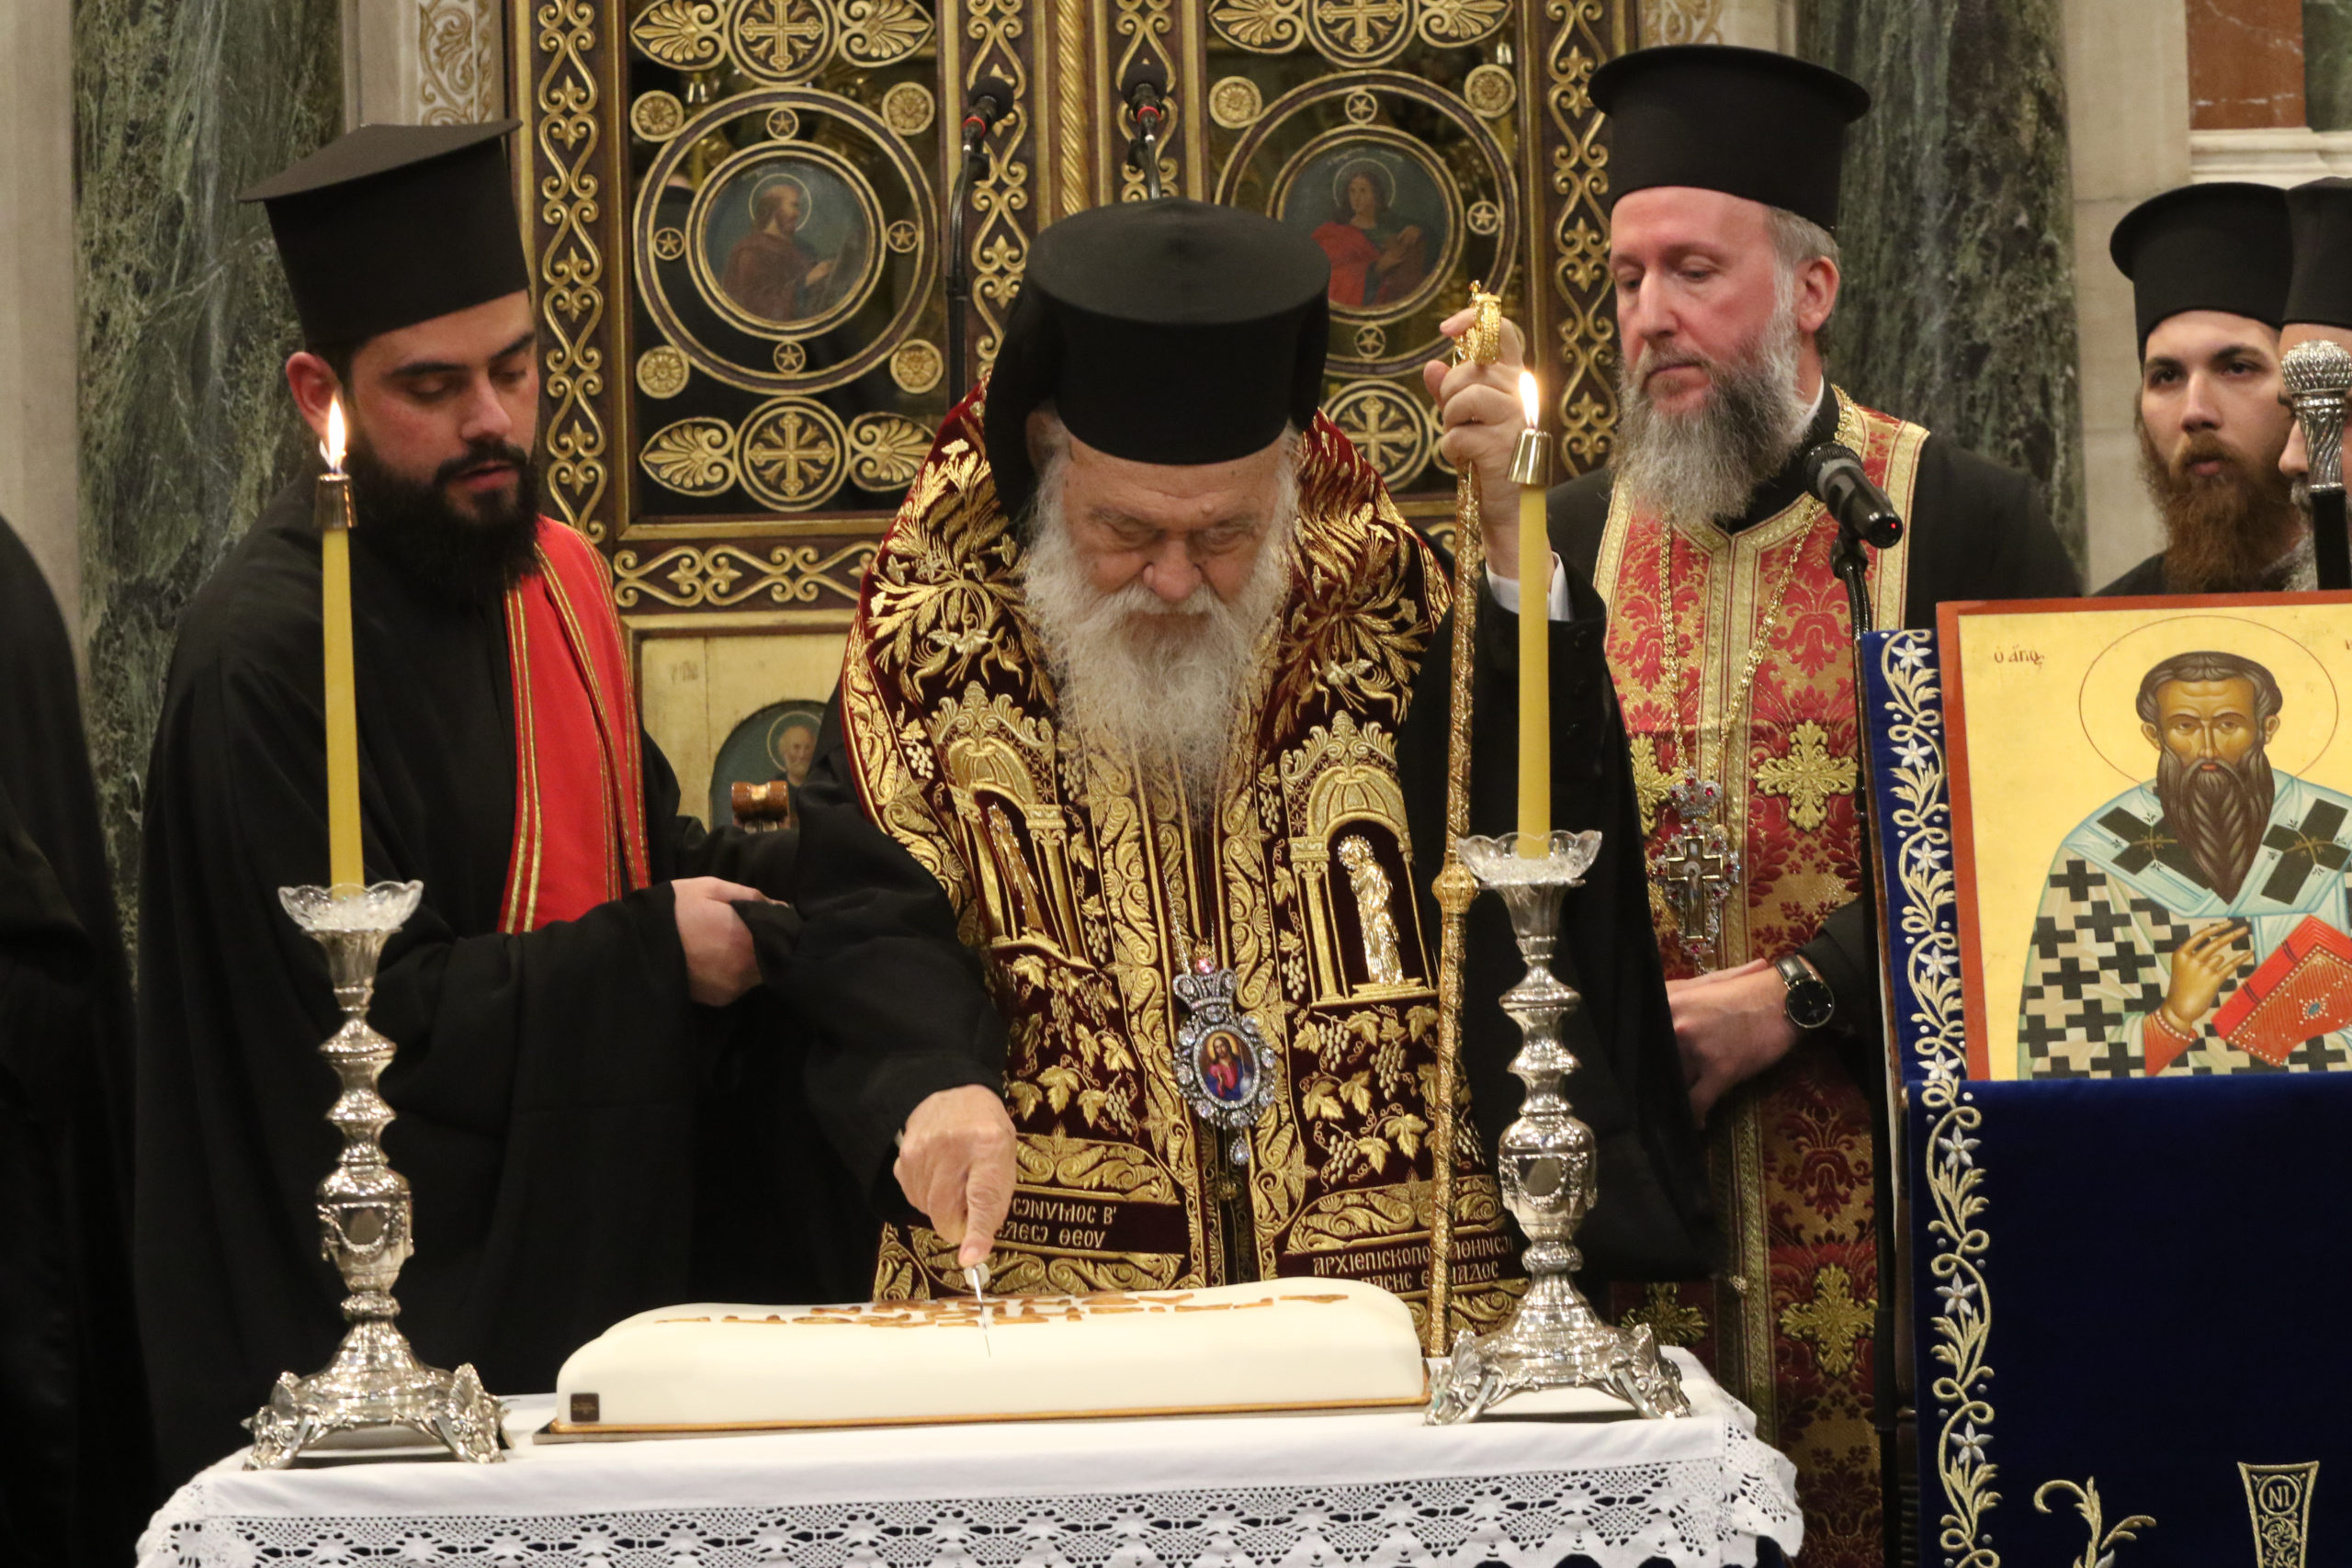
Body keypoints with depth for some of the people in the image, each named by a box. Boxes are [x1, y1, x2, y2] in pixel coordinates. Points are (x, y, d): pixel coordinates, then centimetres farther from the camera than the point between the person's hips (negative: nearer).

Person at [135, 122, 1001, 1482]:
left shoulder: (551, 572, 7)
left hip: (606, 1245, 8)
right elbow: (352, 1020, -21)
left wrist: (780, 872, 0)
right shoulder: (269, 654, -18)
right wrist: (650, 956, -16)